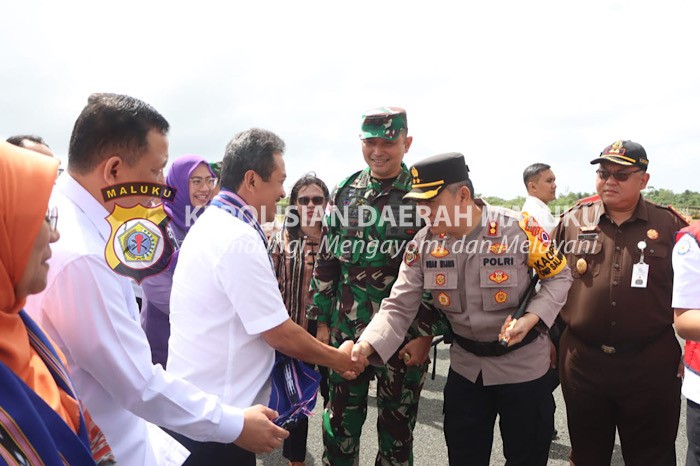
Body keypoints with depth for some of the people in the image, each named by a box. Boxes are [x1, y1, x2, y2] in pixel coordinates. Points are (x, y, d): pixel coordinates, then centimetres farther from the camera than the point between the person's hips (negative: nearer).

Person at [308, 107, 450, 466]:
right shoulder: (344, 192, 4)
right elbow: (326, 261, 8)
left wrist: (427, 334, -9)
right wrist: (322, 321, 6)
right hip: (345, 331, 3)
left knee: (397, 429, 14)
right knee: (339, 426, 15)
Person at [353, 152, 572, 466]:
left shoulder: (519, 228, -21)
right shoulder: (422, 244, -11)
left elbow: (559, 276, -5)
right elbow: (399, 307, -11)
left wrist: (530, 319, -22)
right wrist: (366, 345, -28)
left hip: (522, 363, -3)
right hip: (465, 366, 3)